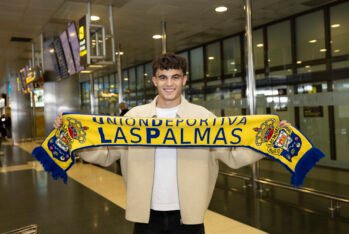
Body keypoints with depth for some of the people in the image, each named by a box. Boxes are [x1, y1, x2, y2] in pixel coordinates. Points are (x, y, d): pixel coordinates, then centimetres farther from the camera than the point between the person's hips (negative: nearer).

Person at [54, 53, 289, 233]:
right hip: (147, 215, 1)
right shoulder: (134, 116, -2)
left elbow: (234, 155, -7)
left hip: (188, 215, 0)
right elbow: (105, 154, 0)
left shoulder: (204, 116, -4)